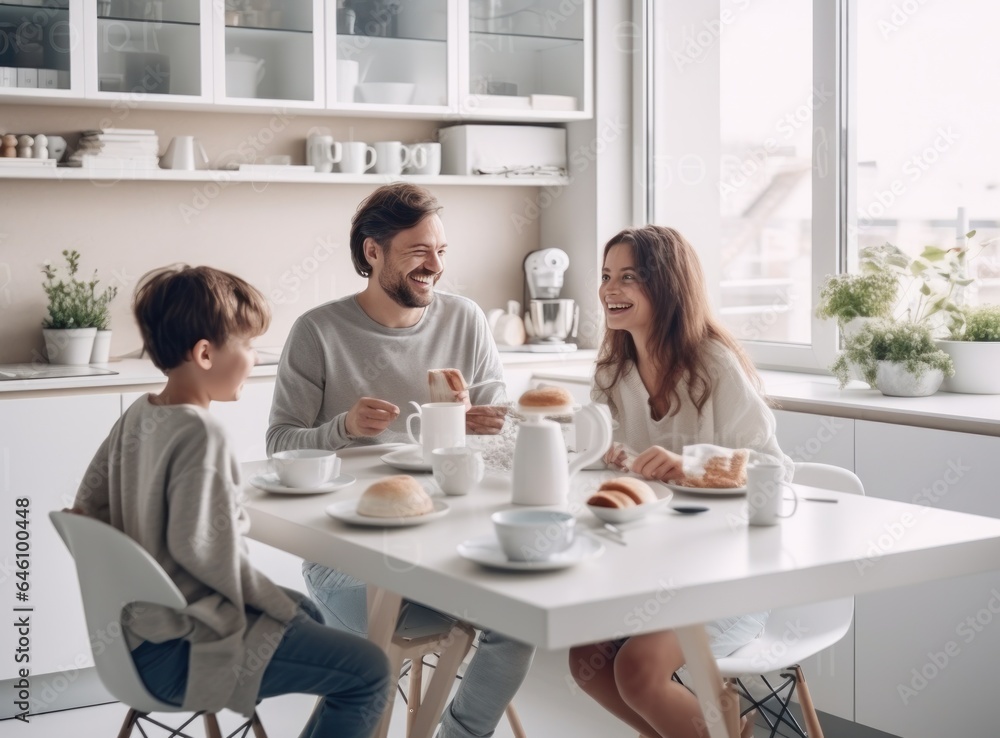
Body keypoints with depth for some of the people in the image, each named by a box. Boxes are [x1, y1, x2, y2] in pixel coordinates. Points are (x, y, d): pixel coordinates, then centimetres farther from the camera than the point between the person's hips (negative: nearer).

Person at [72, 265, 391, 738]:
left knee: (305, 612, 29)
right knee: (368, 672, -10)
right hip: (179, 653, -10)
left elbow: (88, 504, 11)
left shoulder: (138, 415, 4)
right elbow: (205, 549, -29)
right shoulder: (199, 432, -22)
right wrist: (280, 604, -14)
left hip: (142, 626, 10)